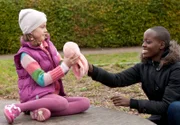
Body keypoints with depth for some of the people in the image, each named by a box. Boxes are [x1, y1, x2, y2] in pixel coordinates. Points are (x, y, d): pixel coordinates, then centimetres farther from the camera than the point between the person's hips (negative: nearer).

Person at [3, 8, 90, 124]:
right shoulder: (26, 54, -13)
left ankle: (43, 112, -22)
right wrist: (65, 66, -22)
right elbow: (42, 80, -20)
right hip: (37, 95, -7)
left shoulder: (48, 45, 9)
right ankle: (17, 108, -24)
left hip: (53, 94, 8)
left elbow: (60, 71, 12)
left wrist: (69, 63, -10)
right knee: (62, 103, -37)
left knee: (85, 102, -10)